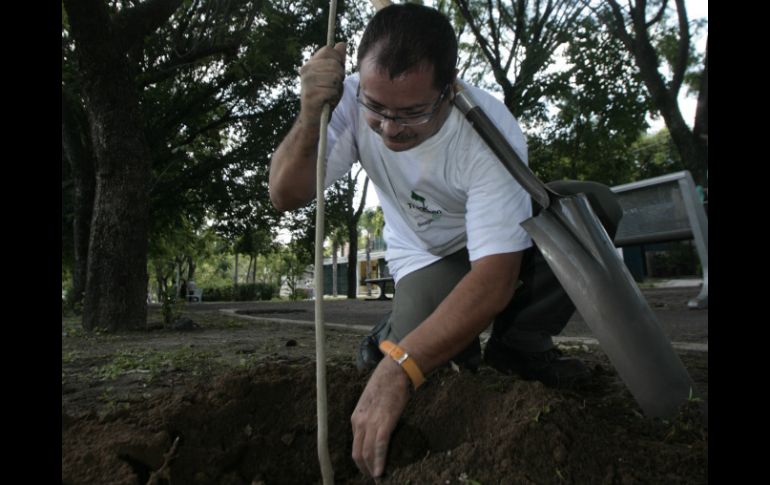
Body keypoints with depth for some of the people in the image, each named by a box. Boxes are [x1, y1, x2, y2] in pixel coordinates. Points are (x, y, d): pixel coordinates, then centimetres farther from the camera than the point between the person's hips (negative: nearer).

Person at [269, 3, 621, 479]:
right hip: (424, 256, 0)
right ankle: (400, 330, 7)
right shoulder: (354, 102, -24)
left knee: (592, 205, -28)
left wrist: (398, 368, -48)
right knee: (437, 373, -29)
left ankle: (518, 345, -10)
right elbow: (286, 196, -22)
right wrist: (311, 113, -40)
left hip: (504, 234, 1)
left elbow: (495, 276, -39)